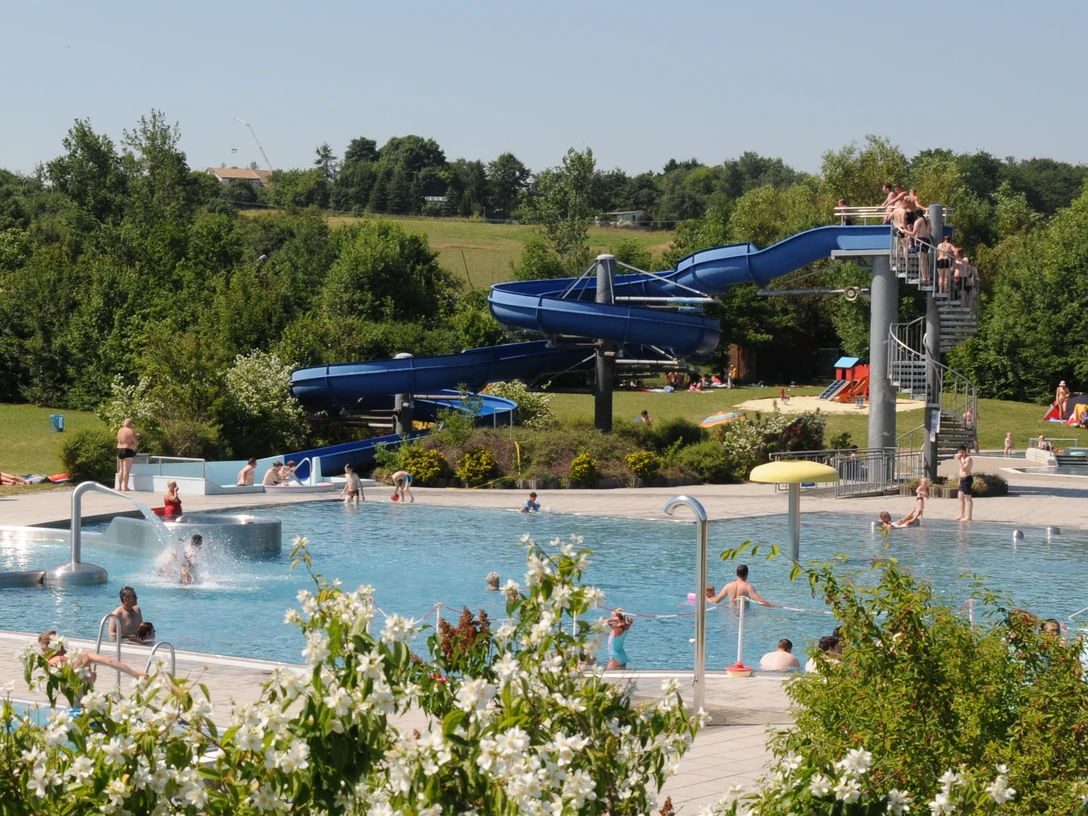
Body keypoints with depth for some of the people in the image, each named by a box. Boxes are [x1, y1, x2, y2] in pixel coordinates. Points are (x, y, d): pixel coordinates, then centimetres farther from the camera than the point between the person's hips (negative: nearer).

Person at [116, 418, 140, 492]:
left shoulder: (120, 430, 12)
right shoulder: (130, 431, -13)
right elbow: (136, 442, -13)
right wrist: (137, 437, 9)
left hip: (119, 450, 8)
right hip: (128, 451, -8)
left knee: (121, 469, 14)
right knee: (126, 470, -7)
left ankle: (119, 486, 13)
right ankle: (125, 487, -9)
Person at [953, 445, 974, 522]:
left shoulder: (968, 459, -14)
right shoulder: (962, 458, 15)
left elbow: (963, 469, -26)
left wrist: (959, 460, -25)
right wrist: (960, 479, 20)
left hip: (967, 478, -10)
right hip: (962, 479, 10)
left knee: (968, 498, -7)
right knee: (961, 497, 14)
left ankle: (968, 517, -5)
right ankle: (961, 515, 21)